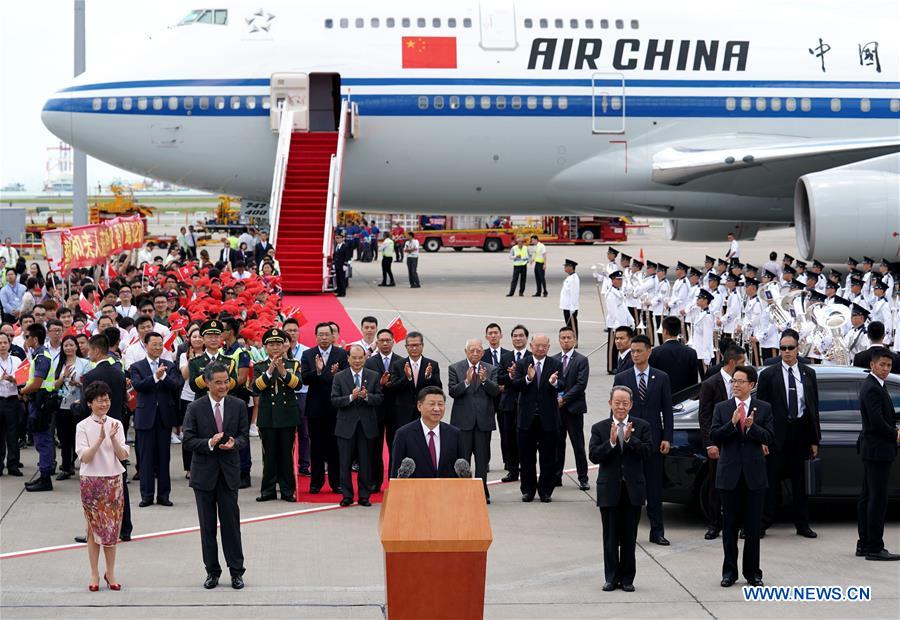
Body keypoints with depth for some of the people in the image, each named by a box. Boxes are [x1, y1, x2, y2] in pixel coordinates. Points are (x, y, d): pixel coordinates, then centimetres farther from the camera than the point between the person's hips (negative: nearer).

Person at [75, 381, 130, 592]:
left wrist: (113, 438, -18)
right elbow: (85, 457, -12)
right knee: (94, 528, 3)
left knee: (112, 528, 5)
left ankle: (110, 573, 14)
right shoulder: (83, 427, -4)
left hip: (114, 481, 2)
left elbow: (123, 456, -2)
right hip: (91, 481, -2)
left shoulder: (116, 424, 3)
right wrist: (100, 439, -22)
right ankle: (95, 575, 10)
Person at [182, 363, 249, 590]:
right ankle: (212, 571, 14)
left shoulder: (238, 406, 2)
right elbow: (188, 440, -5)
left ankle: (236, 571, 7)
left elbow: (244, 435, 4)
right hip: (204, 471, 0)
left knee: (231, 521, 0)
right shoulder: (195, 408, -3)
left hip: (229, 469, 0)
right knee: (207, 524, 6)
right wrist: (209, 443, -22)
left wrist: (234, 443, -18)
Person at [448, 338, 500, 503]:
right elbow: (453, 392, -8)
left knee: (483, 459, 5)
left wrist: (484, 380, -23)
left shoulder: (491, 370, 7)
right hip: (463, 420, -1)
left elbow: (496, 391, -6)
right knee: (462, 458, 0)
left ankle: (482, 492, 11)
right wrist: (466, 381, -24)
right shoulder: (454, 369, 3)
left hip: (483, 420, 1)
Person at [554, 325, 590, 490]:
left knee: (578, 444, -2)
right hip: (555, 407, 4)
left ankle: (583, 478, 3)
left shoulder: (581, 360, -2)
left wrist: (564, 398, -15)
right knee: (557, 444, 7)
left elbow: (581, 384, -10)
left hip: (573, 407, -4)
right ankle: (556, 477, 14)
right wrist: (555, 398, -6)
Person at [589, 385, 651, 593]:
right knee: (610, 537, 5)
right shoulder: (599, 428, 3)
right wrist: (611, 442, -21)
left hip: (633, 490, 0)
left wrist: (629, 439, -19)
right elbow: (594, 456, -8)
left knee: (629, 538, 6)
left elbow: (647, 452, -8)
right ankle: (611, 578, 13)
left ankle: (627, 579, 13)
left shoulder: (642, 427, 3)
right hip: (609, 490, 0)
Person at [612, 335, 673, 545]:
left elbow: (667, 410, 5)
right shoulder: (621, 378, 5)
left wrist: (667, 438, -3)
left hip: (653, 440, 0)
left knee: (655, 488, 4)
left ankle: (657, 531, 8)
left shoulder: (661, 378, 5)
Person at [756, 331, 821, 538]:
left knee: (800, 480, 9)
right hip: (777, 433, -3)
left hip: (801, 431, 3)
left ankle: (802, 525, 16)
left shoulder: (808, 374, 8)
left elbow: (814, 406, 9)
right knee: (772, 479, -1)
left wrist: (815, 439, 5)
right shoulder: (768, 374, 0)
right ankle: (763, 523, 5)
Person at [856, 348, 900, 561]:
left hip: (871, 450, 11)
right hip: (878, 450, -11)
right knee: (878, 498, -9)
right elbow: (877, 422, -22)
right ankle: (874, 548, -8)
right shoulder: (872, 389, -16)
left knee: (867, 496, 12)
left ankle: (864, 544, 17)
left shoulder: (872, 386, 16)